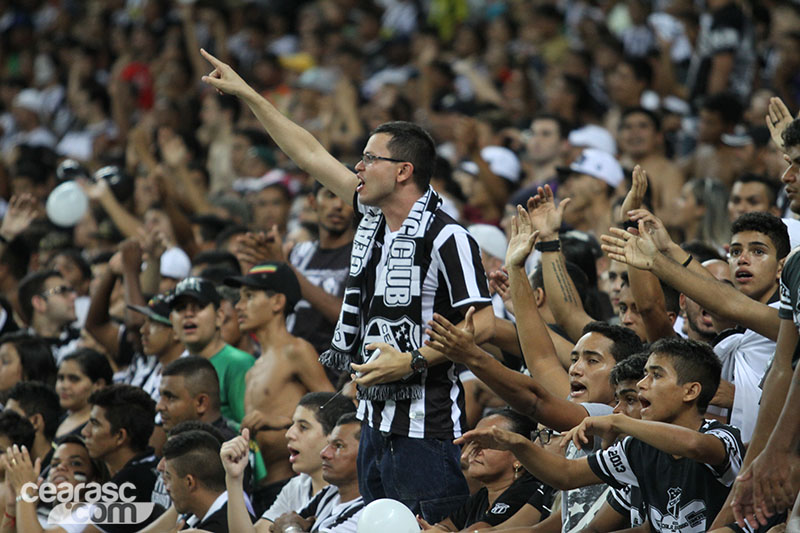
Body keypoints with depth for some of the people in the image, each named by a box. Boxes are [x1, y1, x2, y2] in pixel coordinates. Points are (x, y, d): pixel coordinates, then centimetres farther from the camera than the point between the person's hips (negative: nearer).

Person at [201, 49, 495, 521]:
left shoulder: (447, 238, -13)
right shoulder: (373, 217, 11)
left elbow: (484, 325, -15)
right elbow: (311, 155, 19)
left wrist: (413, 362, -20)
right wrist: (245, 93, 23)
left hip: (428, 434, -8)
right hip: (377, 425, 8)